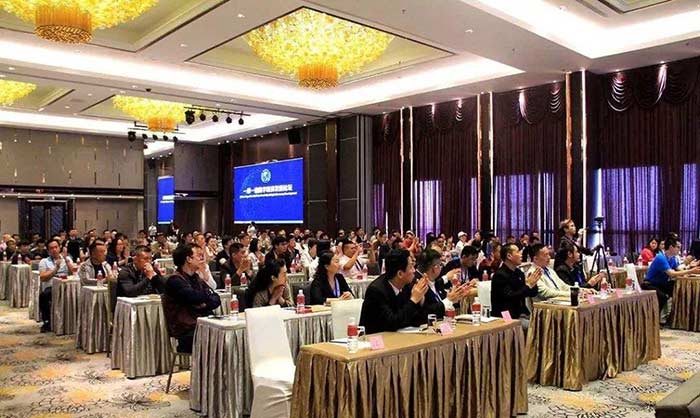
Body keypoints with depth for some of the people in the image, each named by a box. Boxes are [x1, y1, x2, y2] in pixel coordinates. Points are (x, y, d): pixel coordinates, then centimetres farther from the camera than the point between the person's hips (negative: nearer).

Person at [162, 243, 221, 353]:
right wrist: (209, 295, 1)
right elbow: (194, 297, -21)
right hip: (186, 332, -8)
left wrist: (205, 305, -12)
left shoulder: (196, 278, 19)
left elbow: (216, 300, 11)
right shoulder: (175, 280, -6)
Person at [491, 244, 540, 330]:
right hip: (507, 317, -8)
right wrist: (528, 285, -19)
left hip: (522, 314, 8)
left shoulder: (519, 273, 10)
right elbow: (510, 297, -24)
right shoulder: (499, 275, -14)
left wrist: (533, 283, -7)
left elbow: (532, 294, 13)